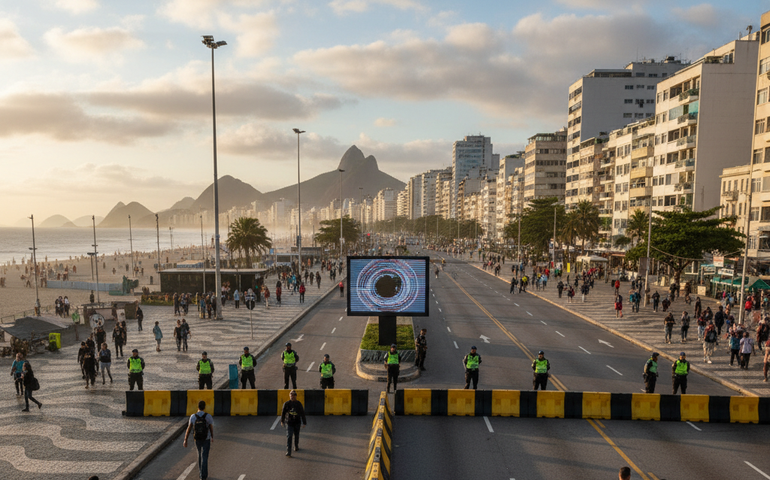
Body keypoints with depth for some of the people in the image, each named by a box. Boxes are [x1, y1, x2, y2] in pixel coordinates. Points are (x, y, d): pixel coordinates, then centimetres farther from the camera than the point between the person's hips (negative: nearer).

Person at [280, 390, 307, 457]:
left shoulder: (298, 404, -5)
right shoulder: (286, 404, -5)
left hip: (297, 422, 1)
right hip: (289, 423, -1)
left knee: (296, 436, 8)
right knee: (289, 437, -1)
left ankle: (296, 447, 23)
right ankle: (288, 452, 2)